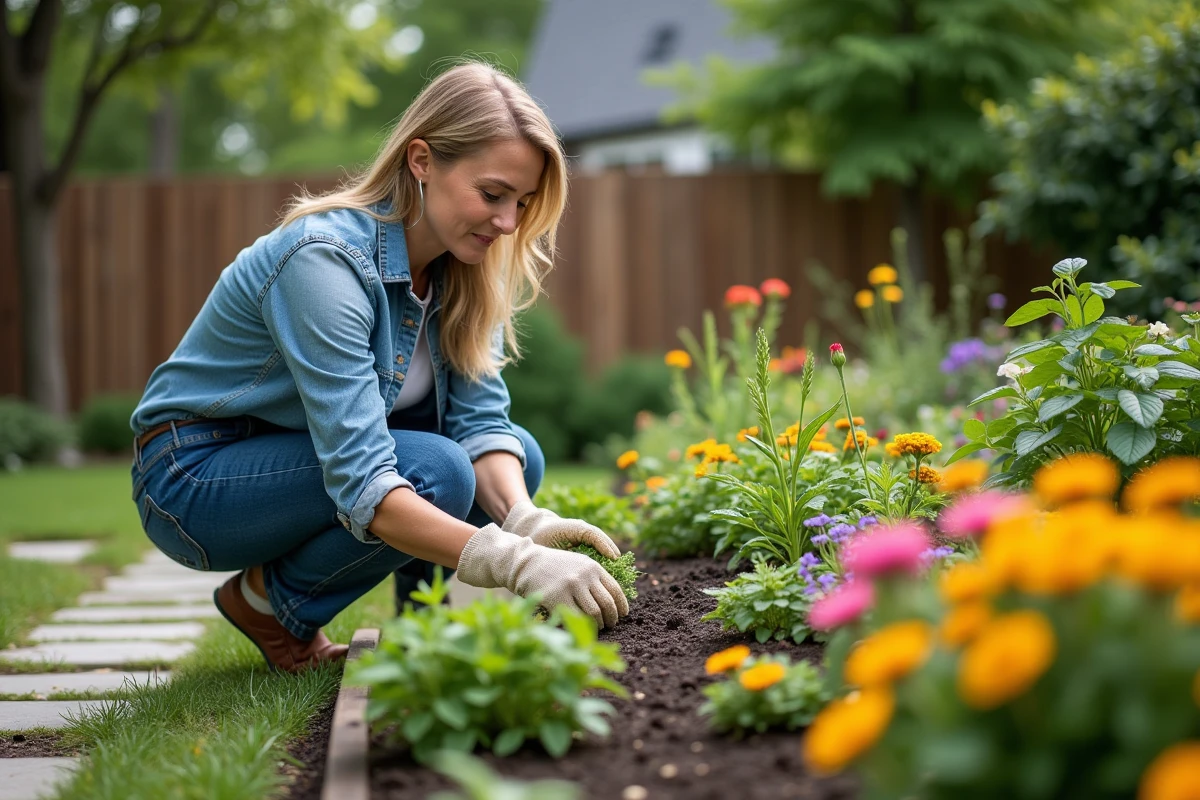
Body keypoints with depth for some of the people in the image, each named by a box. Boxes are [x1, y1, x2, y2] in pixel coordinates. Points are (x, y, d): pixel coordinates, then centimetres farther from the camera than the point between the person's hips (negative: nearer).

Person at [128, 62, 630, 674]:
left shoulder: (462, 267, -6)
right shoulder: (325, 260, -31)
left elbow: (480, 418, -11)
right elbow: (360, 484, -37)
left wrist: (527, 522, -31)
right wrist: (515, 563, -46)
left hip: (293, 456, 7)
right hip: (194, 478, -7)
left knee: (516, 459, -11)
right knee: (436, 472, -28)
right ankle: (267, 600, -5)